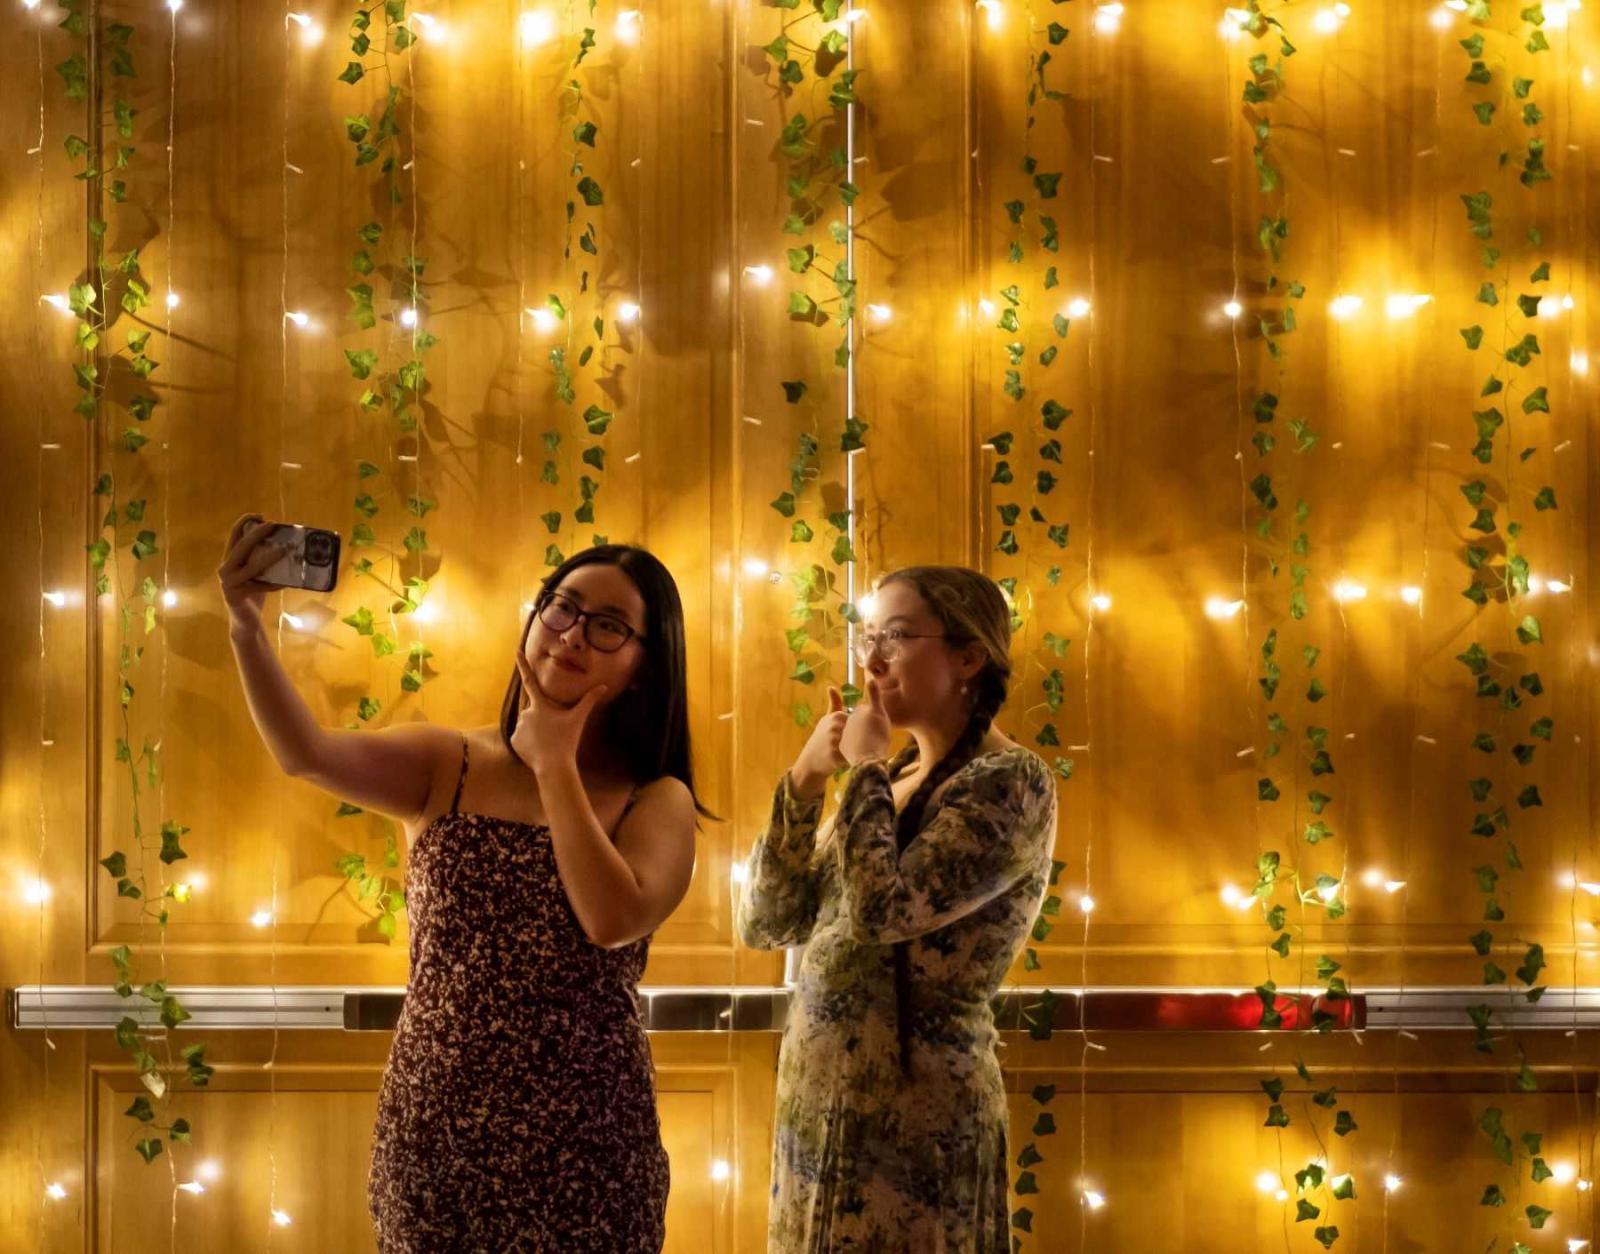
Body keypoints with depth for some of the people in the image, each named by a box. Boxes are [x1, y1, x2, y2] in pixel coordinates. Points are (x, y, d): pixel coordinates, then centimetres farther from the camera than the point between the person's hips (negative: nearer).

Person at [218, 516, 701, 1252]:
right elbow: (306, 754, -14)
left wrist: (554, 767, -10)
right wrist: (247, 628, -29)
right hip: (433, 1132, 2)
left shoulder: (658, 802, -2)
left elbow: (613, 920, -20)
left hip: (580, 1146, -2)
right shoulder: (445, 768, 3)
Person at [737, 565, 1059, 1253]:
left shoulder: (1012, 782, -11)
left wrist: (865, 770, -10)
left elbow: (881, 910, -23)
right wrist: (804, 782, -2)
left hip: (913, 1117, -8)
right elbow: (764, 924, 8)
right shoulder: (886, 781, 13)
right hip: (816, 1107, 8)